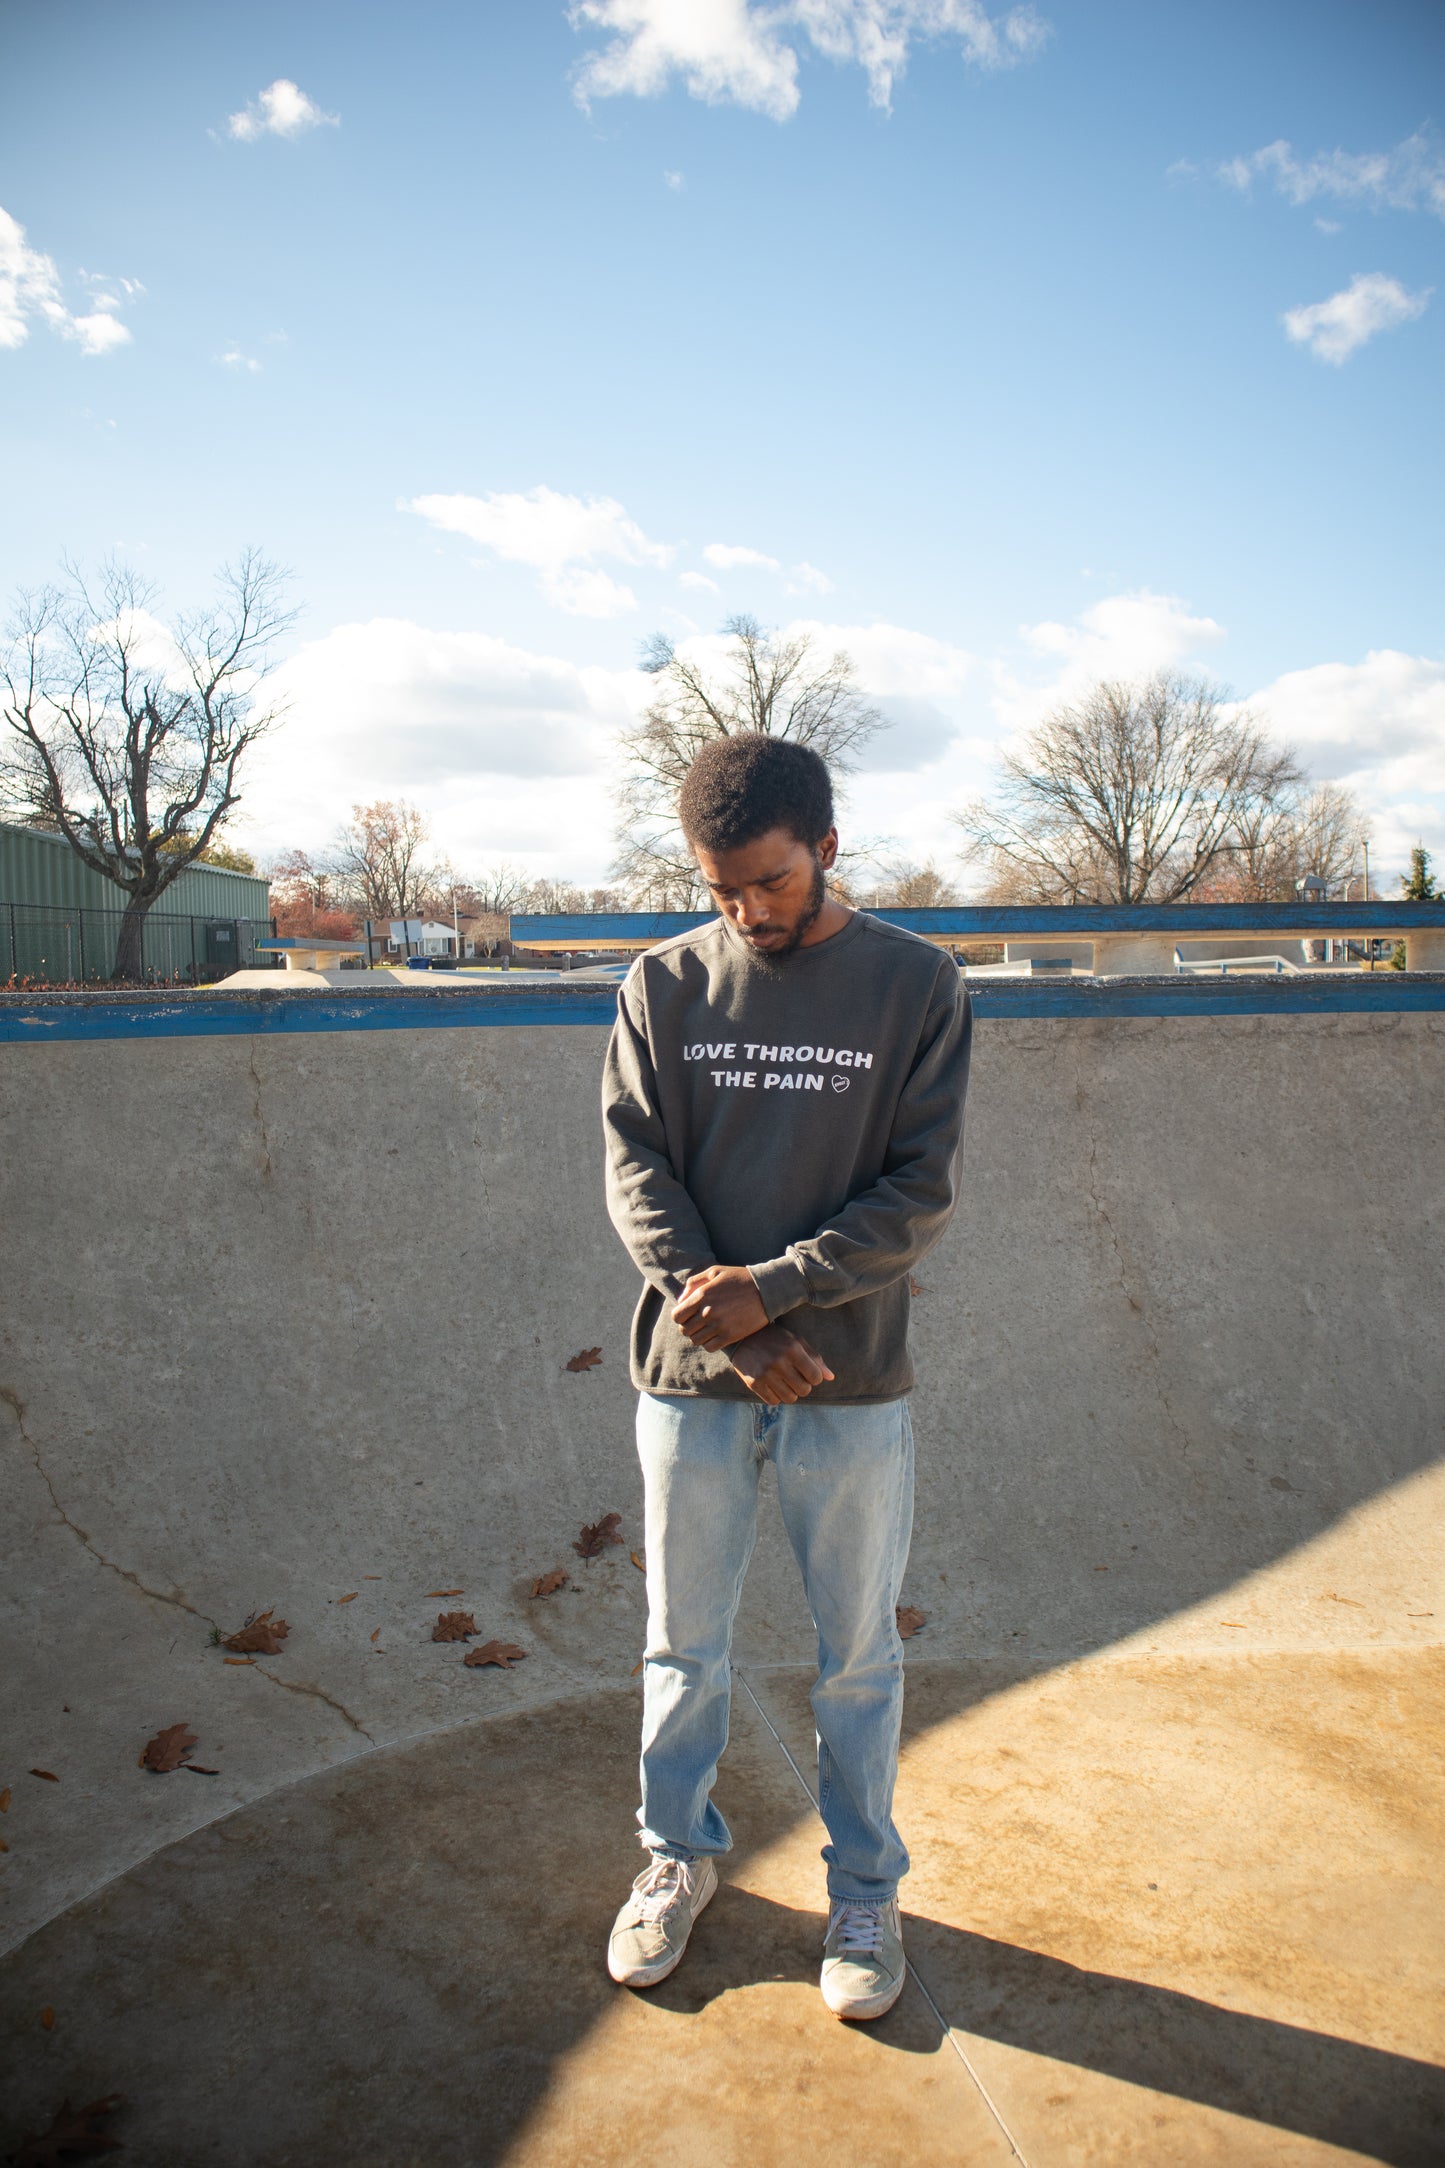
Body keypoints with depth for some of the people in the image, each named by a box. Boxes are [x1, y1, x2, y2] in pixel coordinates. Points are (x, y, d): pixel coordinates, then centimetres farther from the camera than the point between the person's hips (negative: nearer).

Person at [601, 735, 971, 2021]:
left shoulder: (917, 987, -5)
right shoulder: (663, 986, 0)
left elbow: (920, 1191, -9)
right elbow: (636, 1166, -4)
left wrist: (769, 1289, -19)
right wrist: (718, 1315, -16)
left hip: (855, 1385, -1)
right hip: (693, 1380, 1)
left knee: (860, 1659, 14)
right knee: (685, 1647, 16)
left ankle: (865, 1889, 36)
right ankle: (679, 1857, 40)